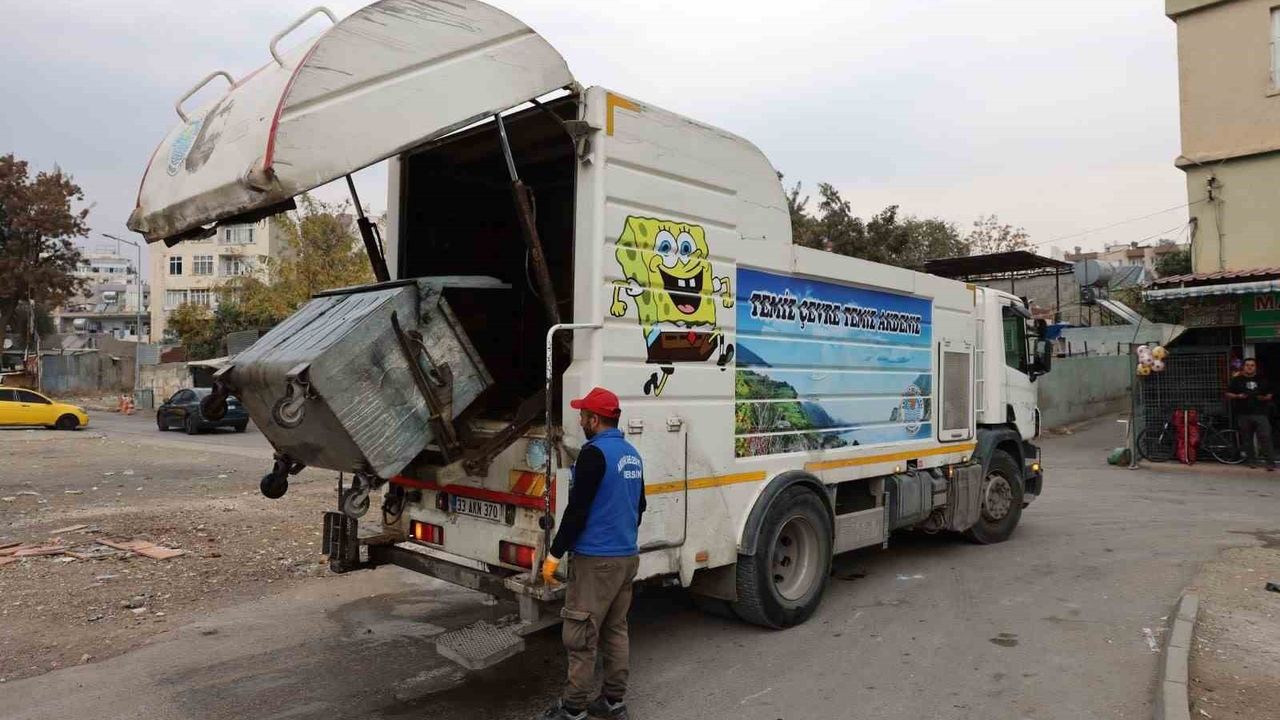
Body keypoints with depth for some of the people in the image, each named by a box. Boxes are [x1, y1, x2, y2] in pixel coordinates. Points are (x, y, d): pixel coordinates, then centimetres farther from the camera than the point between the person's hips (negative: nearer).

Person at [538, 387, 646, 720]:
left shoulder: (594, 453, -16)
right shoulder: (632, 454, 11)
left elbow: (577, 509, -18)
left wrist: (554, 554, -12)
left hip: (595, 560, -9)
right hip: (628, 556, 9)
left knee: (580, 636, 0)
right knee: (616, 631, 15)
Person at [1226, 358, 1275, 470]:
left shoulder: (1262, 380, 11)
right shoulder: (1237, 380, 7)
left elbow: (1269, 395, 16)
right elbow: (1228, 394, 8)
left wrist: (1265, 398, -6)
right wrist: (1238, 396, -10)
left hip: (1260, 413, 0)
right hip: (1244, 414, 0)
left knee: (1265, 437, -8)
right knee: (1247, 439, 5)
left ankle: (1270, 462, -8)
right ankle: (1252, 461, 15)